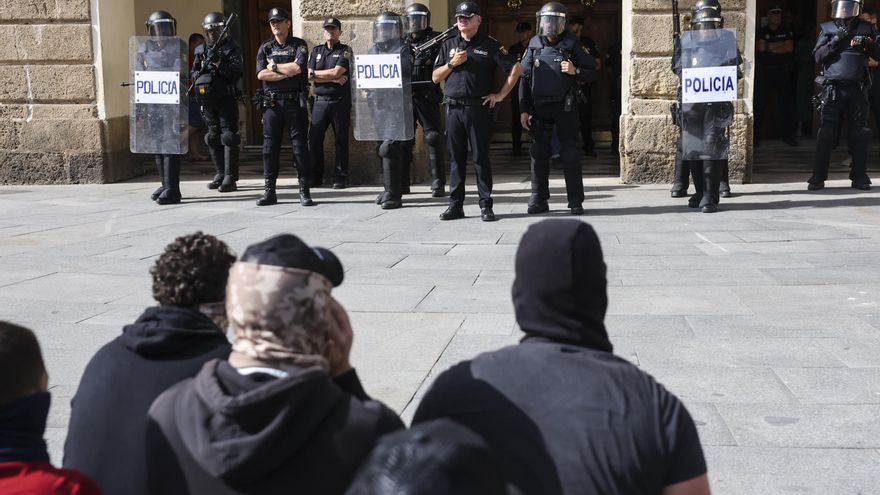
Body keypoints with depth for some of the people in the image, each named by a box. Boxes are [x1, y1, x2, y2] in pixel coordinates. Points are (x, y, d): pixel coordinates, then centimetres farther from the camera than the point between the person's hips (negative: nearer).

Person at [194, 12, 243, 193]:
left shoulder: (231, 48, -2)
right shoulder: (200, 50, 15)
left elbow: (238, 72, -13)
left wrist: (219, 63, -22)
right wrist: (204, 63, -6)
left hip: (226, 99, -6)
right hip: (208, 100, 6)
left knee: (228, 137, -10)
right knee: (213, 137, 10)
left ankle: (230, 178, -12)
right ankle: (220, 174, 18)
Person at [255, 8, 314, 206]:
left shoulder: (299, 45, 5)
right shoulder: (265, 48, 12)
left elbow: (298, 67, -14)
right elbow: (261, 74, -3)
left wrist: (274, 66, -4)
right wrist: (288, 72, -8)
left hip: (295, 102, -2)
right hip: (271, 102, 3)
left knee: (300, 145, -2)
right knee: (270, 147, 3)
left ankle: (304, 191, 2)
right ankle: (269, 191, 9)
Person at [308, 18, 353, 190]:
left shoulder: (345, 51, 2)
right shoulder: (316, 51, 14)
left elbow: (336, 72, -12)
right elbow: (309, 77, 2)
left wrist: (315, 74, -2)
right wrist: (333, 79, -9)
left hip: (340, 102, -3)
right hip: (320, 101, 4)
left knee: (341, 140, 1)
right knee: (314, 139, 1)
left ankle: (340, 178, 5)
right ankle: (315, 177, 9)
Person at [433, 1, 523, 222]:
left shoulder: (489, 44, 3)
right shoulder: (448, 45, 14)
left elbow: (515, 68, 0)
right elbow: (435, 77, 12)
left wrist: (500, 95, -3)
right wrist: (452, 64, -4)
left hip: (479, 108, -3)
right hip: (453, 109, 3)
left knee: (481, 158, -1)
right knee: (456, 158, 6)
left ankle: (486, 206, 4)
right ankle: (455, 205, 11)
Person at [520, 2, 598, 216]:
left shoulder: (572, 44, -1)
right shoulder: (534, 45, 6)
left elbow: (592, 72, 2)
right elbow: (525, 78, 8)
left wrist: (575, 71, -19)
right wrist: (524, 110, 4)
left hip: (565, 106, -3)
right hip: (540, 107, 3)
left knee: (570, 154, -2)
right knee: (539, 154, 5)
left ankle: (576, 202, 4)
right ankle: (539, 201, 13)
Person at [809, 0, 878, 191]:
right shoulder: (828, 29, 8)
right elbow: (818, 56, 0)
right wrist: (835, 41, -12)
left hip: (857, 89, 1)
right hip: (833, 88, -1)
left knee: (860, 133, 2)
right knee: (827, 133, -4)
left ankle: (859, 177, 10)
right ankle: (818, 177, 0)